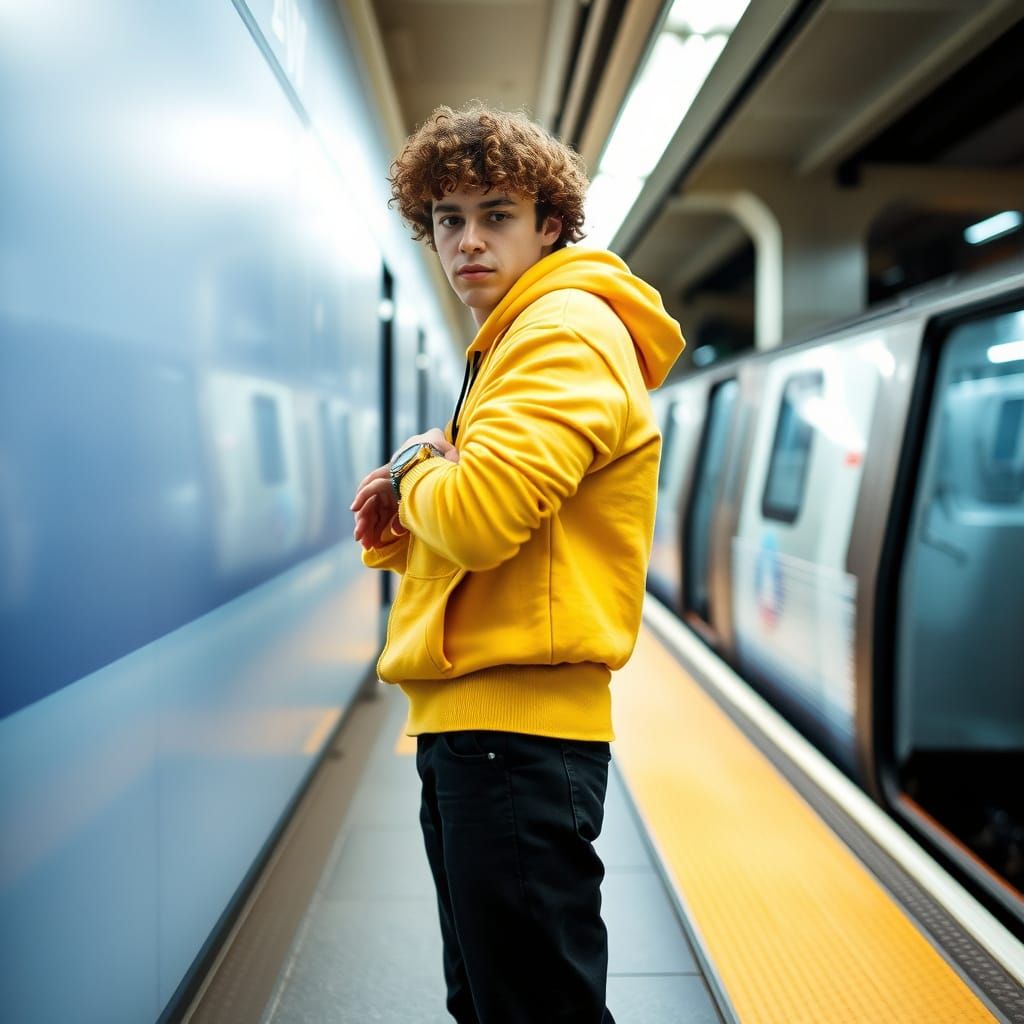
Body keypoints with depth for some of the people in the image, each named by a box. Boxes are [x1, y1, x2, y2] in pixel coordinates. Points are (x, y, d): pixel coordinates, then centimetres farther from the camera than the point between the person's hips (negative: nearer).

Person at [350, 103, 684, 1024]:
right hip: (466, 719, 10)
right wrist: (402, 517, 3)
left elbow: (482, 513, -25)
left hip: (517, 724, -10)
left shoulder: (568, 329, -10)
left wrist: (414, 472, -3)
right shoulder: (511, 340, 21)